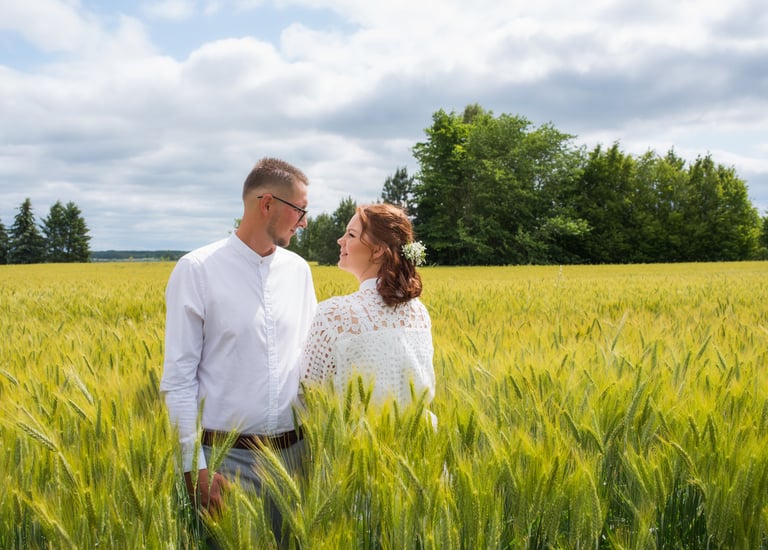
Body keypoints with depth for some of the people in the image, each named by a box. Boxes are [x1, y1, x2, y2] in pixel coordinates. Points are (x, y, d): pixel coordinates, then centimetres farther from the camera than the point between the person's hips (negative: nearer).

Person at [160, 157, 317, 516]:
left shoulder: (298, 270, 8)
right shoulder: (196, 270, -8)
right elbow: (178, 377, -8)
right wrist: (195, 465, -13)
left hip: (292, 453, 5)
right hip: (226, 458, -4)